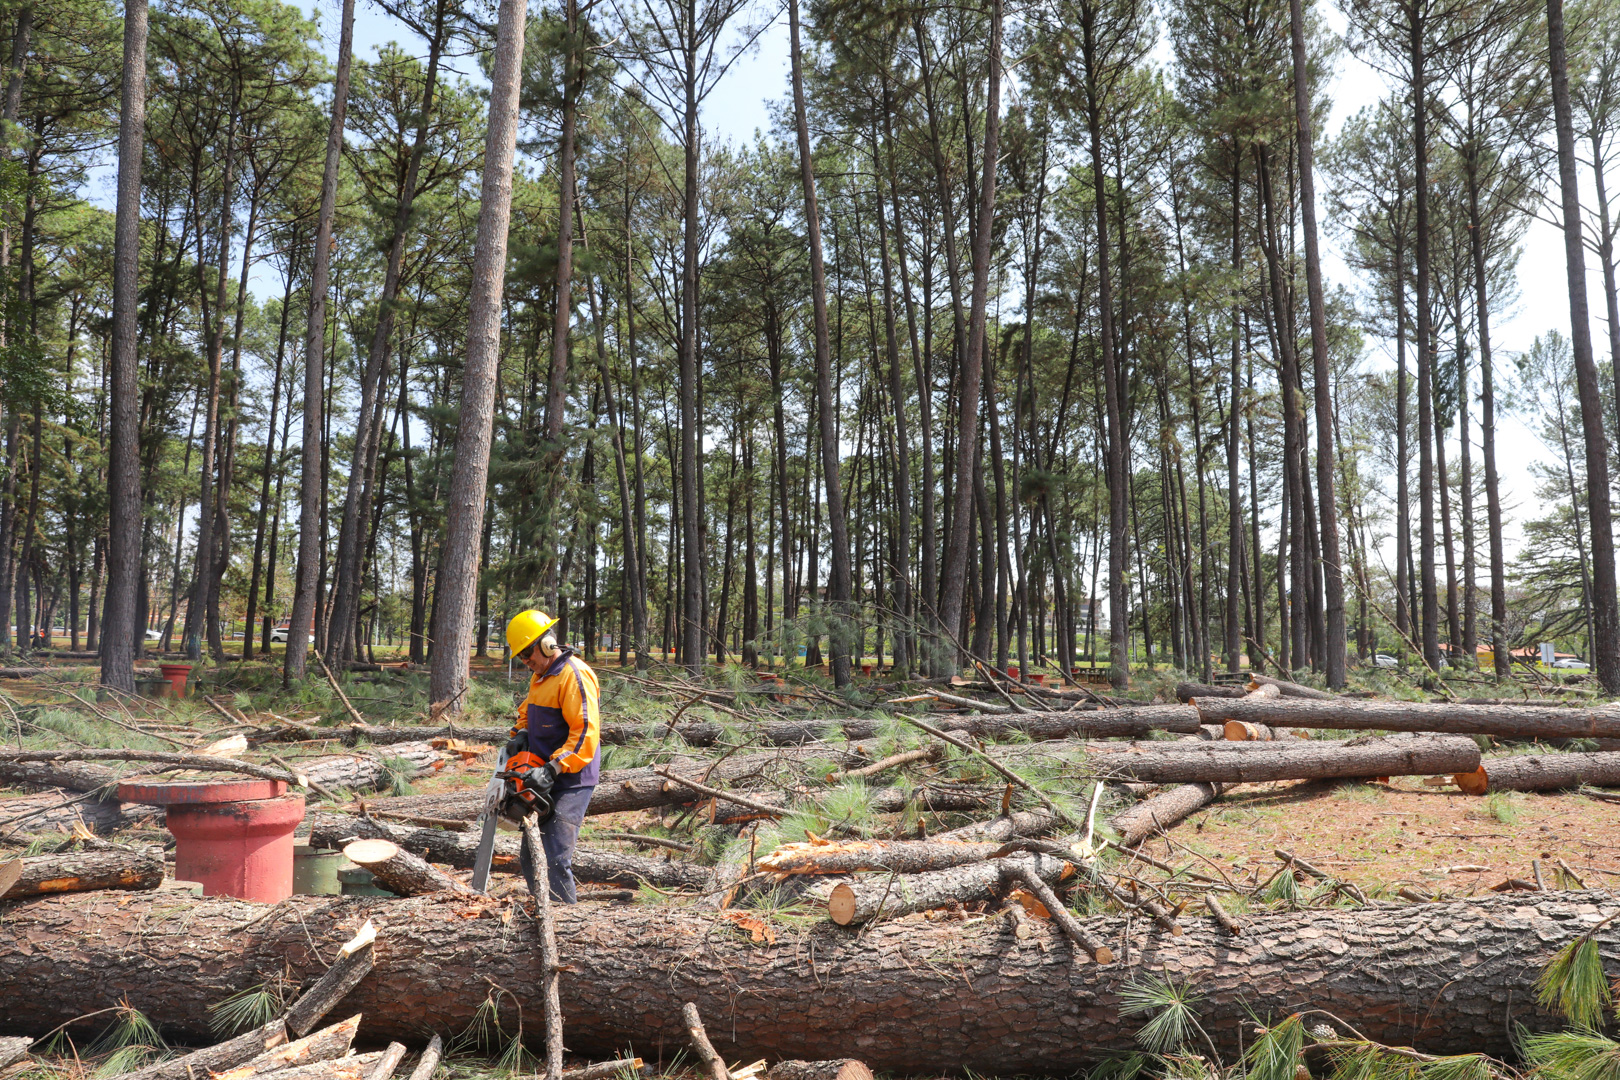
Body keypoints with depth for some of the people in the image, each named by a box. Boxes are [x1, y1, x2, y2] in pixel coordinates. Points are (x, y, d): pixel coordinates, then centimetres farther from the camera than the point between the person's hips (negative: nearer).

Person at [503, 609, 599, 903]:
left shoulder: (574, 676, -18)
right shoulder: (540, 675, 14)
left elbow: (585, 733, -25)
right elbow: (528, 711, 28)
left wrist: (554, 768, -29)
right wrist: (521, 734, 6)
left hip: (571, 782, -10)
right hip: (544, 779, 10)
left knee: (555, 860, -13)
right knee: (531, 855, 15)